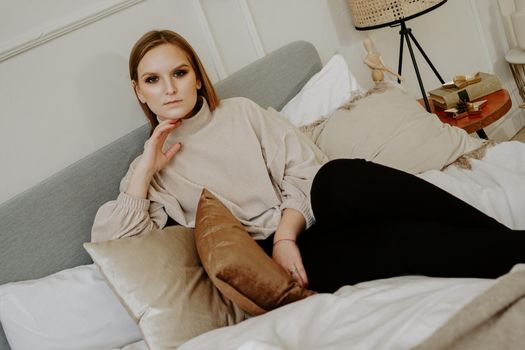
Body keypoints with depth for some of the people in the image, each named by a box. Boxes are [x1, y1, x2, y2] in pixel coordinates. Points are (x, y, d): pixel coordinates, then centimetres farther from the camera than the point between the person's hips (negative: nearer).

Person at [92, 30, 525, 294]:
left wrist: (286, 236, -13)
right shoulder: (152, 168, 12)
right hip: (265, 249, -2)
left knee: (344, 179, -35)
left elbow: (301, 170, 3)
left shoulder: (240, 111, 15)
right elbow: (110, 240, -2)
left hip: (310, 214, 3)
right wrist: (145, 170, -5)